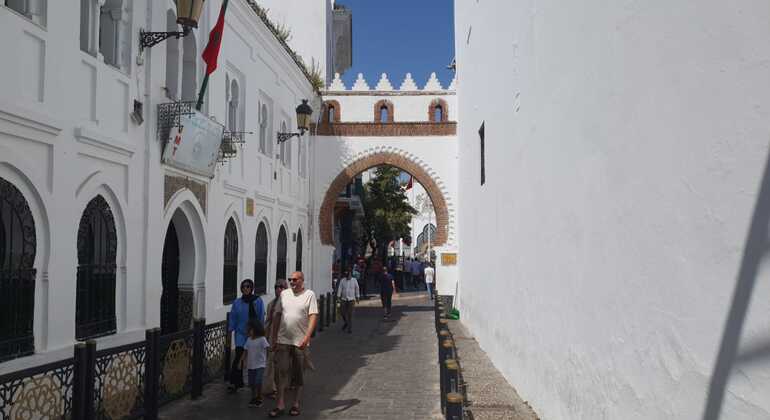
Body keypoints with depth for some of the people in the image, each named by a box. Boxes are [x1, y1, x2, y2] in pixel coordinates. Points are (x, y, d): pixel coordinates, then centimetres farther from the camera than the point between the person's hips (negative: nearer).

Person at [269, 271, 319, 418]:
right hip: (283, 340, 3)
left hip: (300, 342, -2)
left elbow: (313, 317, -11)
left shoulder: (309, 295, -4)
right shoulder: (284, 294, 8)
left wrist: (306, 337, -20)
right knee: (282, 372, -2)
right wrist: (273, 336, 8)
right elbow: (277, 315, 12)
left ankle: (296, 404, 20)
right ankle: (280, 405, 2)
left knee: (299, 374, 8)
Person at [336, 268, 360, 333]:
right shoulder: (342, 280, 1)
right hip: (343, 299, 2)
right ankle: (346, 322, 35)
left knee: (350, 314, -6)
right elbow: (339, 289, -2)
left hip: (351, 299, -2)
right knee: (343, 313, 4)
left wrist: (357, 298, 12)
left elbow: (357, 289, 9)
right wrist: (339, 297, -9)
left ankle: (350, 328, 2)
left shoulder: (354, 280, 0)